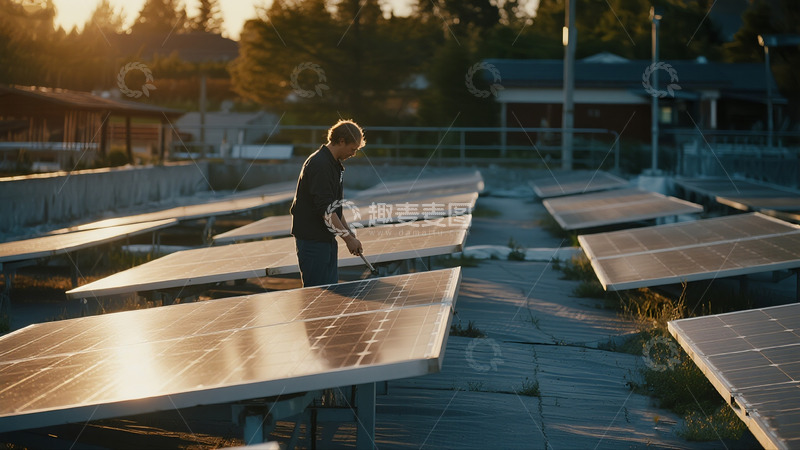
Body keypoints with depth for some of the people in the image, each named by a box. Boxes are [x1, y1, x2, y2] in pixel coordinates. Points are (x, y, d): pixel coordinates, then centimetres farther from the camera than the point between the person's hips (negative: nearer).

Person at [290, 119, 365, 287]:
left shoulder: (334, 164, 14)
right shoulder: (320, 165, -19)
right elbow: (325, 210, -24)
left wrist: (349, 232, 13)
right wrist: (348, 237, -21)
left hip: (327, 238, 10)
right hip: (312, 240, -10)